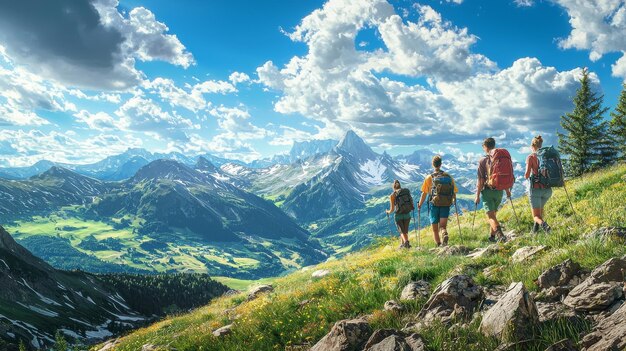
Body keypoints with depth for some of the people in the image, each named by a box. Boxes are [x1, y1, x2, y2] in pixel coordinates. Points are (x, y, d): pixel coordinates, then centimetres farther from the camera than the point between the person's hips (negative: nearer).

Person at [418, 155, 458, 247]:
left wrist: (419, 205, 9)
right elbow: (454, 192, 7)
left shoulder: (429, 177, -2)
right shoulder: (448, 177, 5)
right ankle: (445, 234, -31)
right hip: (446, 205, 2)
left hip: (434, 205, -1)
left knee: (435, 229, 10)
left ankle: (438, 245, 8)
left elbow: (424, 193, -3)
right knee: (443, 226, 0)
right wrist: (454, 200, 28)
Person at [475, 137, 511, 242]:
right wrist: (507, 190, 23)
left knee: (491, 215, -6)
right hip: (499, 191, 5)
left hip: (488, 191, -5)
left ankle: (500, 234, -26)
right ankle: (492, 236, 28)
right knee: (494, 213, 20)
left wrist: (477, 196, -6)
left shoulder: (483, 161, -9)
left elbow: (480, 181, -11)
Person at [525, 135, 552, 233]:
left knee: (536, 216, 1)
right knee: (540, 207, 34)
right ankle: (536, 228, 28)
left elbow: (527, 175, -13)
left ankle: (543, 224, -31)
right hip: (547, 189, 5)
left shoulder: (531, 157, -5)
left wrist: (525, 176, 10)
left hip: (535, 188, -5)